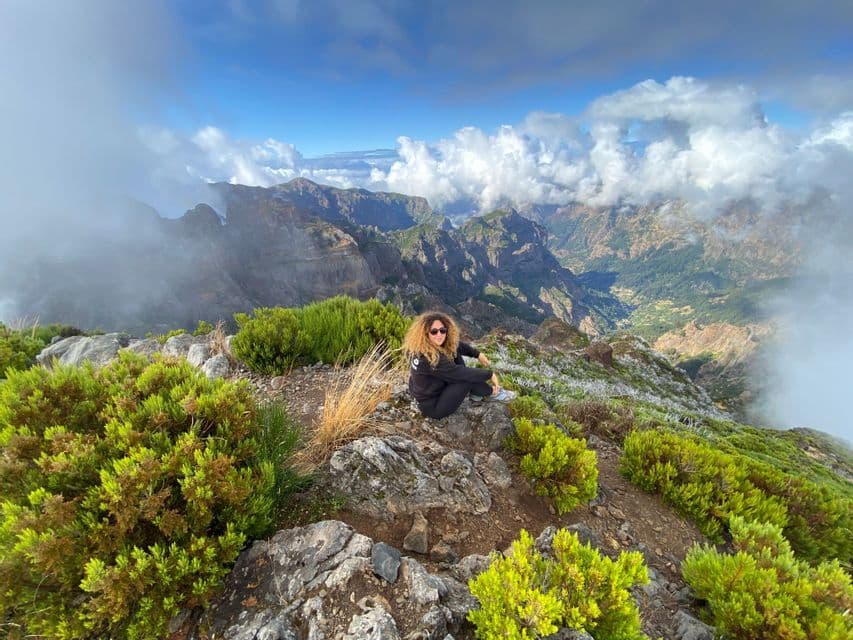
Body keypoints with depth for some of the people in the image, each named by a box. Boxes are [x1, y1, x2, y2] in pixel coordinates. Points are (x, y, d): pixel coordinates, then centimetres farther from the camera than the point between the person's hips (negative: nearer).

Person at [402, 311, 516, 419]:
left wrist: (478, 354, 6)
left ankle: (474, 392, 9)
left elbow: (456, 344, 7)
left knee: (454, 352, 0)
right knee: (467, 378, -18)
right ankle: (492, 393, 13)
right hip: (432, 407, -9)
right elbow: (460, 373, -27)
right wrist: (490, 374, -14)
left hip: (428, 392, 9)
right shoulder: (429, 358, -34)